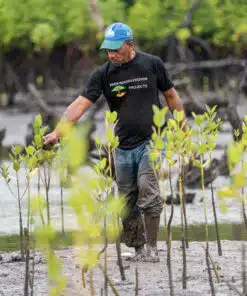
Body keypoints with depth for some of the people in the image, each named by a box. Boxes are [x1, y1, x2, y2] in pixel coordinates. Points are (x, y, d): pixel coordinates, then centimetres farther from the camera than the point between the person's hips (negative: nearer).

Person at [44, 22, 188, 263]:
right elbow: (80, 104, -8)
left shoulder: (152, 64, -3)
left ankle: (152, 248, -13)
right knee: (128, 204, 4)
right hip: (123, 147, 3)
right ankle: (138, 249, 14)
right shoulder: (104, 73, -1)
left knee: (148, 191, -18)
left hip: (151, 141, -3)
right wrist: (57, 132, -19)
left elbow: (171, 96, 10)